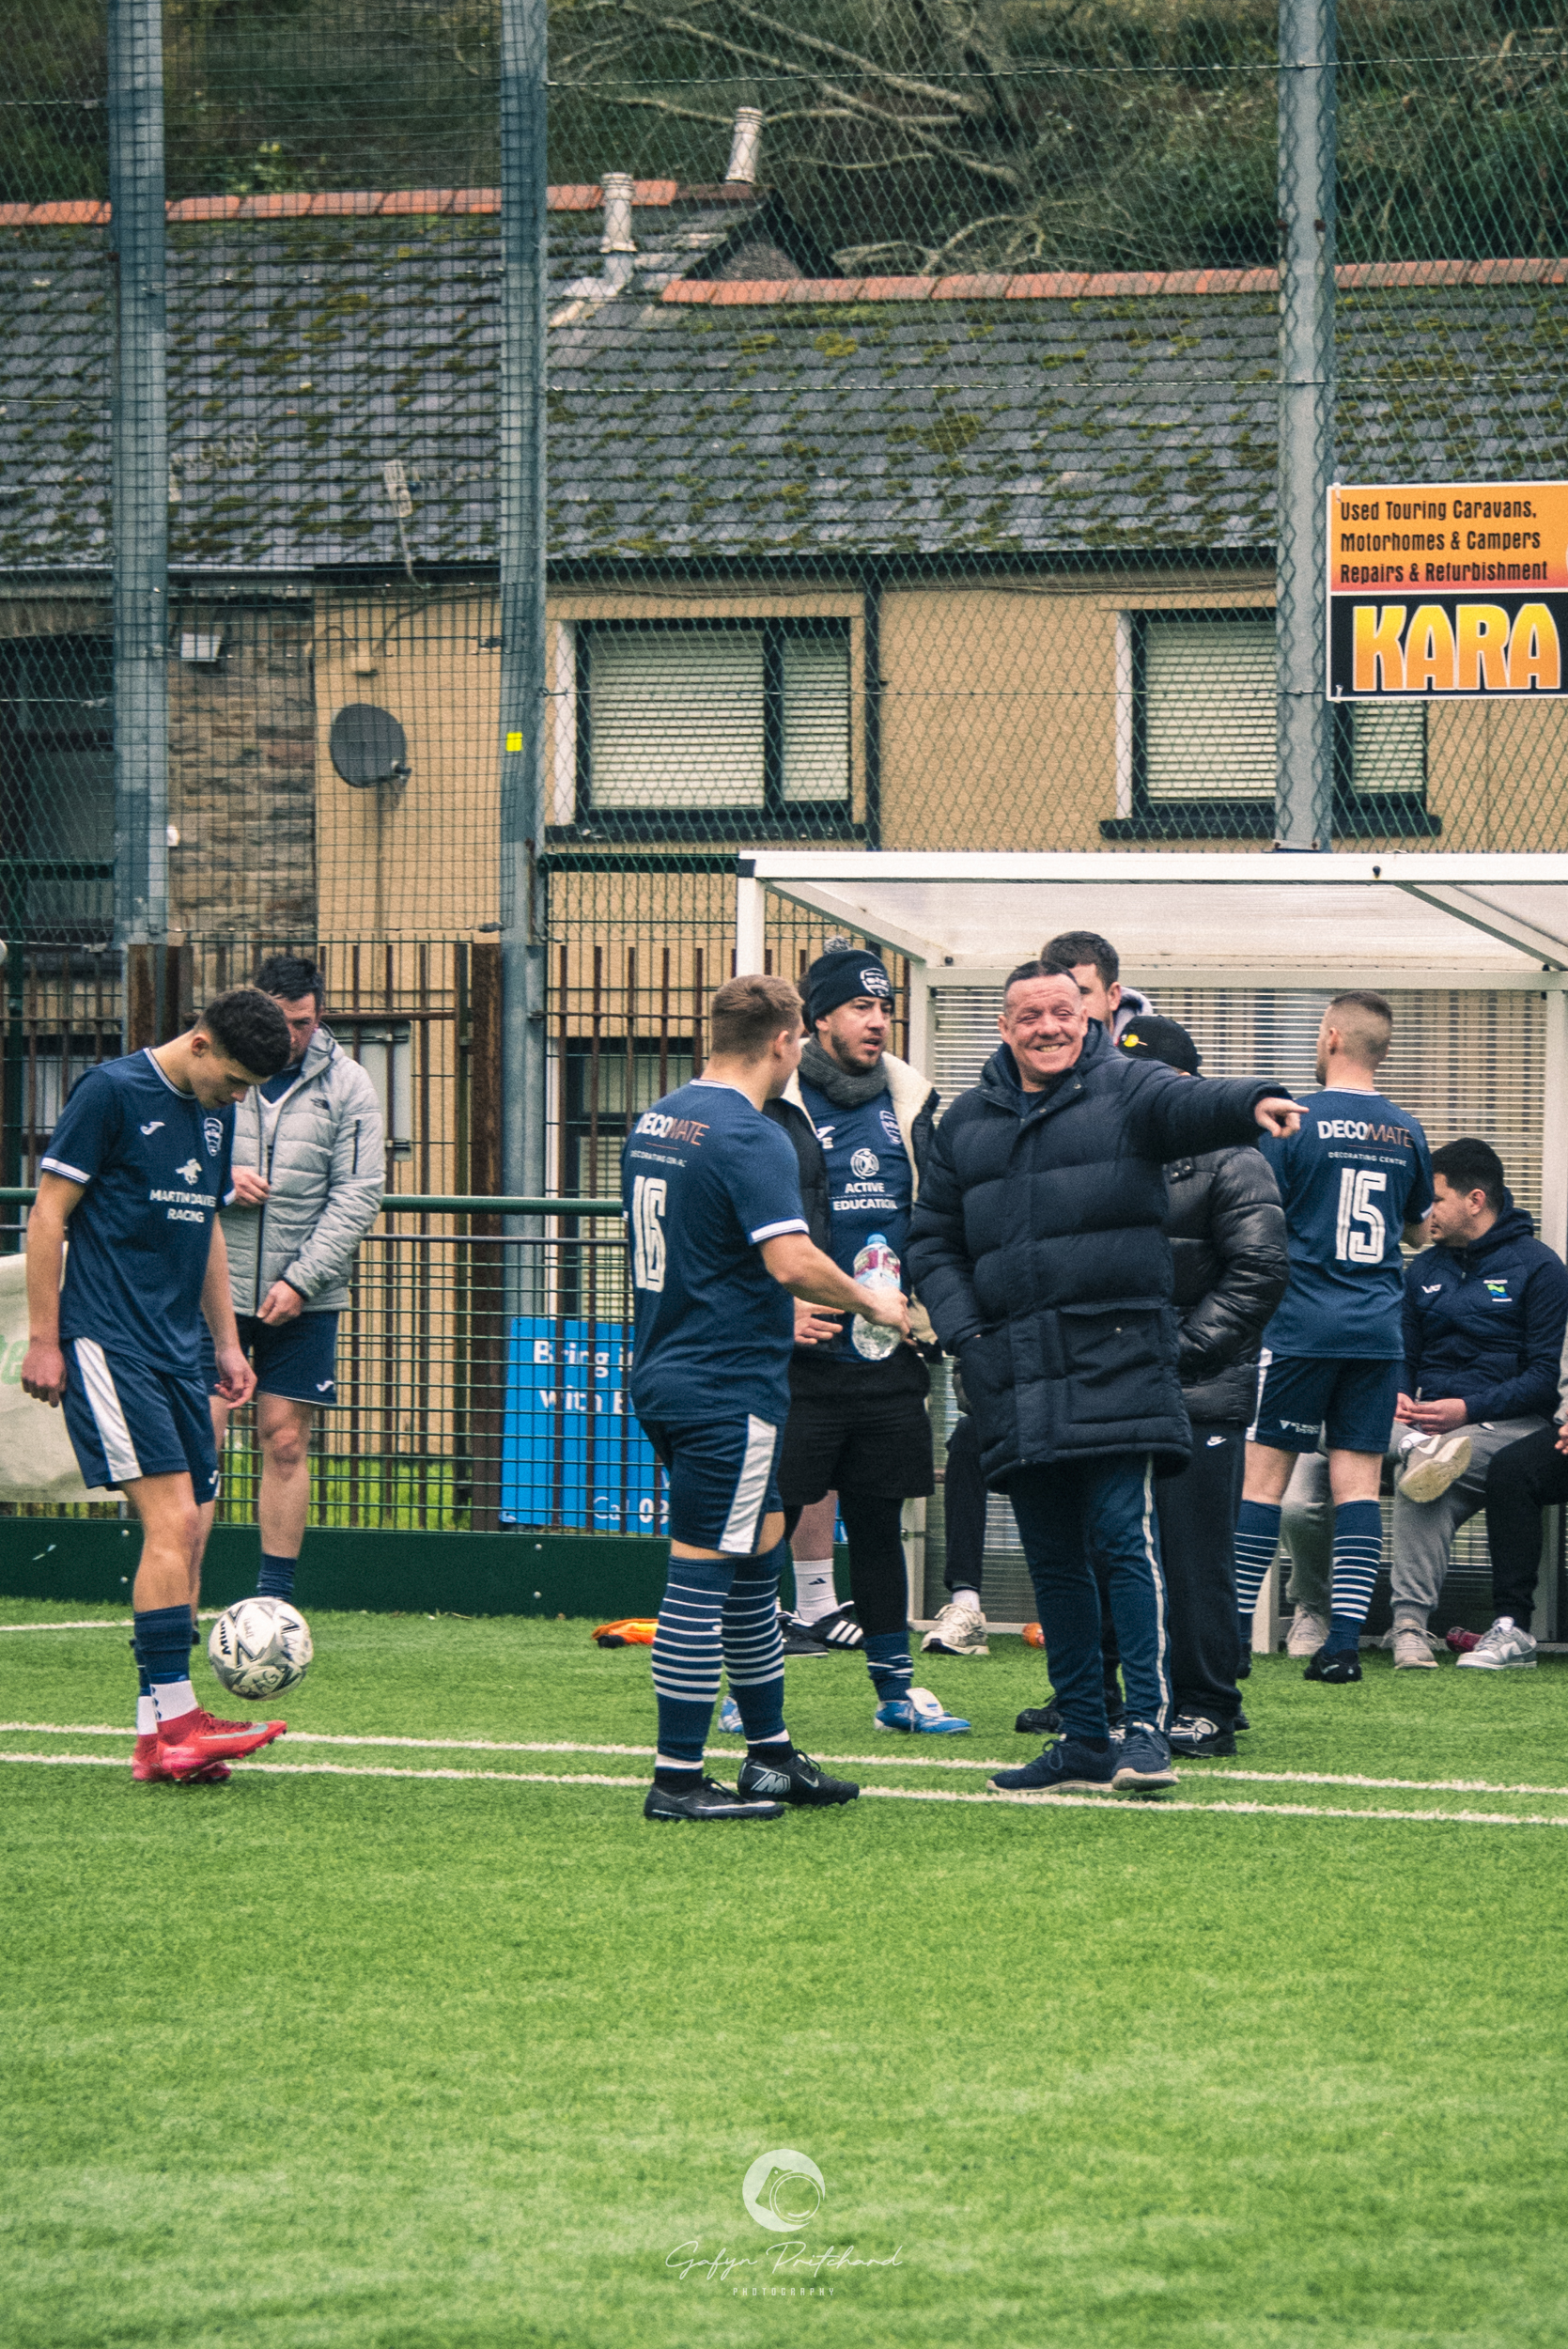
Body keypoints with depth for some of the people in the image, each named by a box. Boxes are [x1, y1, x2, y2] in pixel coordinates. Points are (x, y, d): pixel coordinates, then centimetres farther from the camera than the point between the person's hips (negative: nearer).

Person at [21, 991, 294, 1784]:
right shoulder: (112, 1092, -9)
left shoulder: (214, 1114, 14)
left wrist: (227, 1342, 23)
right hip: (109, 1344, -8)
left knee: (186, 1537, 3)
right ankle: (173, 1718, -18)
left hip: (177, 1348, 8)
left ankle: (160, 1738, 6)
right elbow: (48, 1213, -8)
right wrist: (43, 1339, -11)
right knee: (171, 1518, -17)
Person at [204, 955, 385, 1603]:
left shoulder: (346, 1085, 1)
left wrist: (301, 1282, -10)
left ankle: (275, 1599, 10)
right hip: (212, 1285, -1)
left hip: (304, 1300, 1)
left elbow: (358, 1195, -2)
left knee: (286, 1443, 3)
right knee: (197, 1438, -7)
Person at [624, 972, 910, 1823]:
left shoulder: (653, 1124, 12)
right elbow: (793, 1262, -26)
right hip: (729, 1389, -9)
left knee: (759, 1556, 18)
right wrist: (872, 1304, -7)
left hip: (666, 1369, 9)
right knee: (703, 1574, -6)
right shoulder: (750, 1138, -17)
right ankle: (677, 1778, -3)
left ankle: (770, 1752, 25)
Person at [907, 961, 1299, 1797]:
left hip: (1115, 1366, -5)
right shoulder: (967, 1124, 15)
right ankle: (1083, 1737, 14)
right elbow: (932, 1243, 21)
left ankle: (1147, 1726, -13)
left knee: (1125, 1539, -13)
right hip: (1014, 1376, 5)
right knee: (1052, 1561, 8)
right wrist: (961, 1330, 3)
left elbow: (1184, 1103, -23)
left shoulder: (1125, 1091, 0)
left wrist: (1249, 1102, -46)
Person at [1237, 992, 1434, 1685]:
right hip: (1378, 1329, 4)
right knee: (1358, 1479, 2)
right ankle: (1345, 1639, -5)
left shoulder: (1297, 1122, -8)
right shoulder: (1407, 1133, 7)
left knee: (1264, 1473, 2)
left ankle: (1234, 1629, 4)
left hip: (1301, 1325, -4)